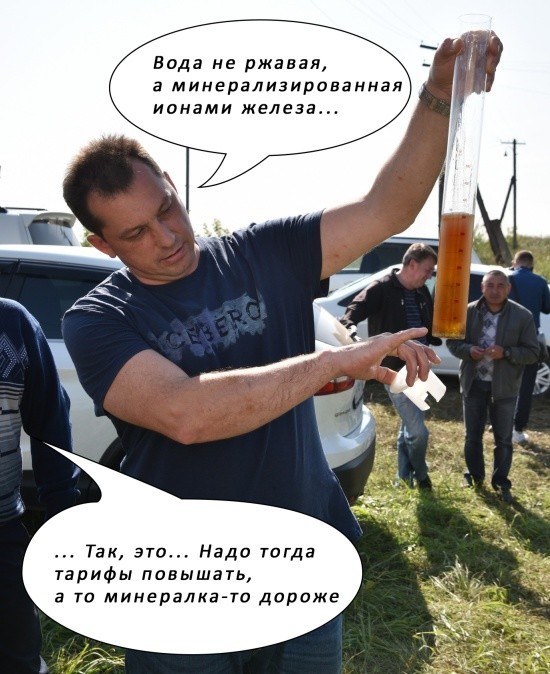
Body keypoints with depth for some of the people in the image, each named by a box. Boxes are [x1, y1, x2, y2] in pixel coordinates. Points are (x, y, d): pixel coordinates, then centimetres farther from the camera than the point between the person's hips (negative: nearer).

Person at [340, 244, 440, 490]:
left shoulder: (421, 293, 9)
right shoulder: (381, 289, -14)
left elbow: (431, 323, 21)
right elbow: (355, 310, -26)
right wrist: (349, 326, -46)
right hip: (396, 372, -8)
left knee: (409, 427, 20)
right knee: (418, 431, -6)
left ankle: (405, 476, 36)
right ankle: (420, 476, 21)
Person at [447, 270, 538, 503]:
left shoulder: (522, 316, -8)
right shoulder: (469, 312, -4)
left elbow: (532, 352, -6)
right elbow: (452, 341, 3)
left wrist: (506, 353, -23)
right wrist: (468, 350, -18)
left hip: (504, 387, -1)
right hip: (473, 383, 2)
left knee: (503, 439, 8)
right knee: (473, 436, 14)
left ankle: (501, 483, 24)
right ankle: (474, 476, 34)